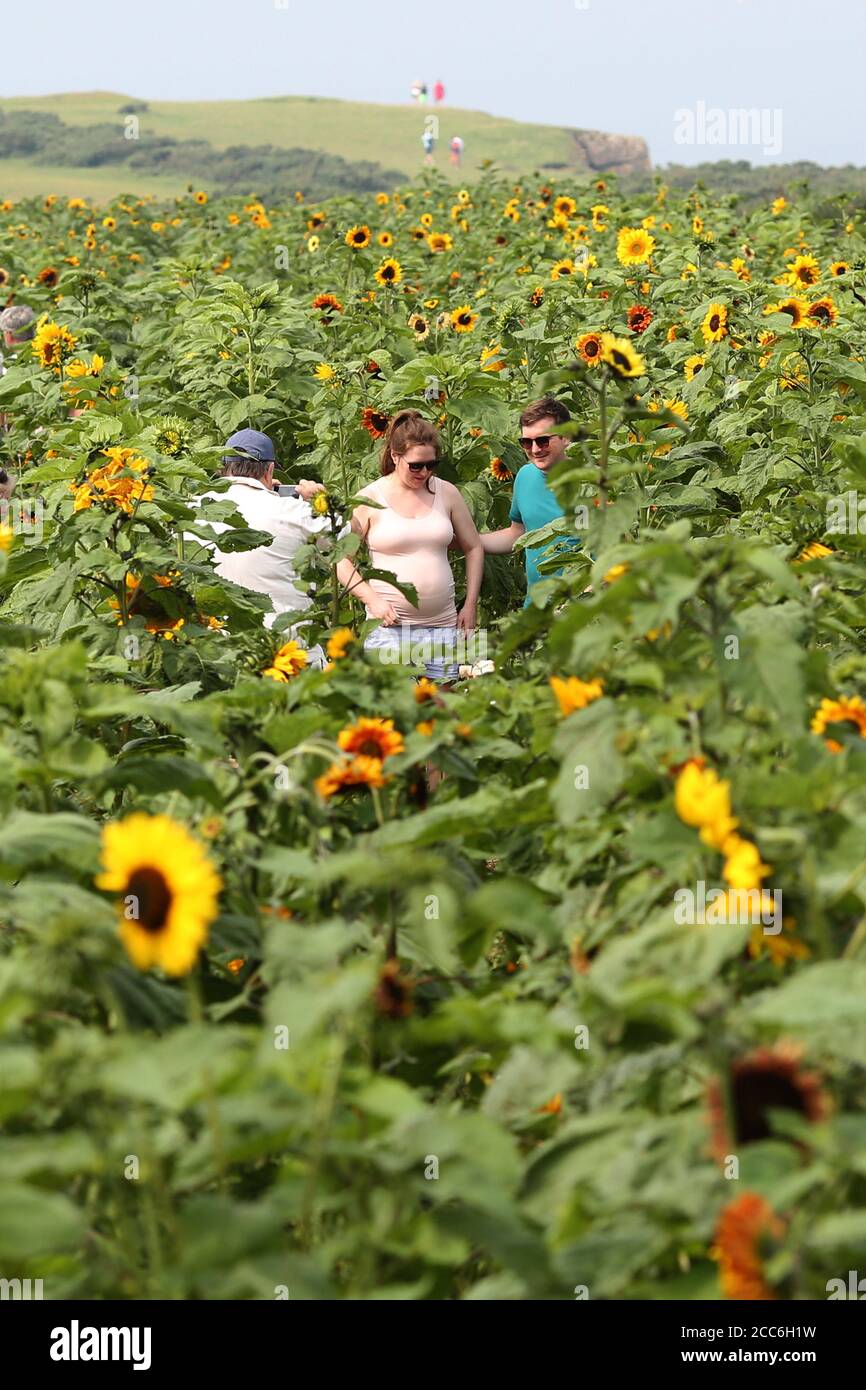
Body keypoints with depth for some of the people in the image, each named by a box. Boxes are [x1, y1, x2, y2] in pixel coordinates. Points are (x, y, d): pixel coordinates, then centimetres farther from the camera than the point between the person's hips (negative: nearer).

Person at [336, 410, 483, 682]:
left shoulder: (446, 493, 8)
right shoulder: (370, 499, 0)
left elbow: (473, 548, 17)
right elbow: (342, 561, 2)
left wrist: (470, 605, 9)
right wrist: (372, 600, -11)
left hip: (442, 625, 3)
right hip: (389, 625, -3)